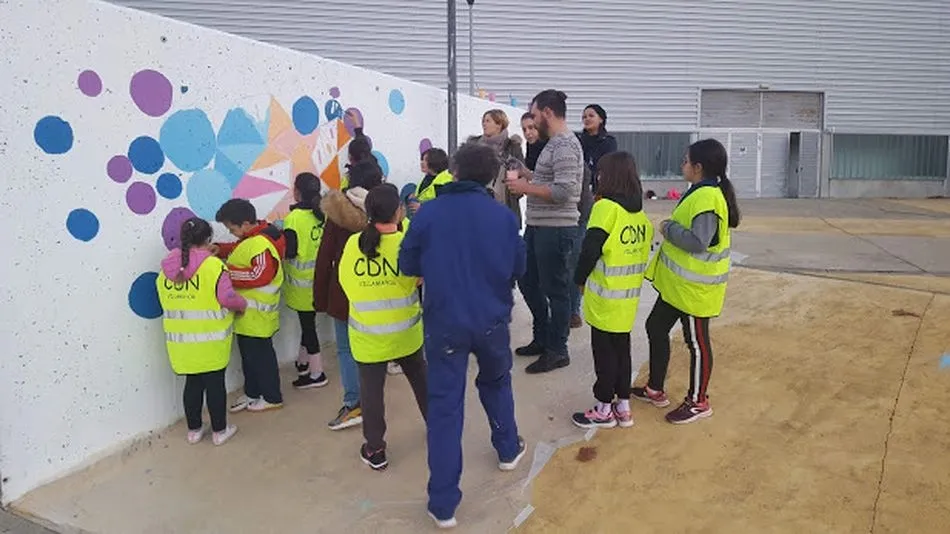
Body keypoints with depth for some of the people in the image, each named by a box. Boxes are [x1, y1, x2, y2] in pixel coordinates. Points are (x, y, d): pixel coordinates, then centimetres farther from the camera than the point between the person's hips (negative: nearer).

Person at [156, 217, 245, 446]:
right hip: (210, 339, -5)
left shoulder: (167, 267, 2)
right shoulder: (213, 265, -16)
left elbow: (166, 300, 11)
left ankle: (194, 430, 28)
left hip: (181, 339, 5)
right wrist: (243, 304, 2)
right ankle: (219, 431, 19)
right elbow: (227, 298, -18)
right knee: (215, 383, 8)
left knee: (193, 383, 17)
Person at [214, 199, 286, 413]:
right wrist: (219, 248, 4)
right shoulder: (251, 238, 7)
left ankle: (272, 397, 19)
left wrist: (227, 272, -24)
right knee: (248, 353, 20)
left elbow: (259, 275, -29)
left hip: (256, 314, -10)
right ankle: (251, 393, 35)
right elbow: (238, 250, 22)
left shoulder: (261, 245, -23)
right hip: (246, 312, 10)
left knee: (261, 354, 4)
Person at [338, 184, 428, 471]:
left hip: (367, 335, 0)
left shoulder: (353, 243, -11)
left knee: (371, 389, 11)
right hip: (405, 332, 0)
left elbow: (346, 282, 1)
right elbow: (419, 276, -2)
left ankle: (375, 450, 20)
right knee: (420, 379, 22)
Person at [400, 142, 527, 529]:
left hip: (444, 323, -2)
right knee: (496, 381, 29)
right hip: (492, 320, 2)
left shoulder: (429, 213, -8)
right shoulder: (504, 216, -3)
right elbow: (518, 269, 6)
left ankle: (443, 505, 6)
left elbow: (407, 266, -1)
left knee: (444, 407, 2)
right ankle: (508, 450, 46)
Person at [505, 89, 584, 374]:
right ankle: (542, 339, 33)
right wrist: (527, 175, 11)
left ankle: (557, 351, 15)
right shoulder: (554, 143, 14)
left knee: (555, 290, 1)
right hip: (538, 226, 10)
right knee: (529, 282, 18)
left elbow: (564, 191, -24)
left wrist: (526, 188, -16)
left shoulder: (565, 146, -16)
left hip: (555, 230, -10)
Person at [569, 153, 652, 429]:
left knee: (604, 351, 5)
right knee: (622, 348, 16)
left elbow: (590, 251, -18)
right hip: (629, 295, 7)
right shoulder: (640, 213, 6)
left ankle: (604, 409, 16)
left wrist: (580, 279, -3)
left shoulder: (606, 207, -16)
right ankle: (623, 406, 26)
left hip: (606, 296, -7)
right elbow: (644, 251, 12)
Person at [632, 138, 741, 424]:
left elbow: (698, 241, -30)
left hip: (695, 286, -11)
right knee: (656, 327, 17)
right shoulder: (701, 193, 10)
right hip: (678, 282, 11)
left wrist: (669, 228, -19)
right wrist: (672, 227, 4)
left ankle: (698, 402, 22)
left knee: (697, 342, 5)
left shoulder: (707, 198, -23)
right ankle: (655, 390, 31)